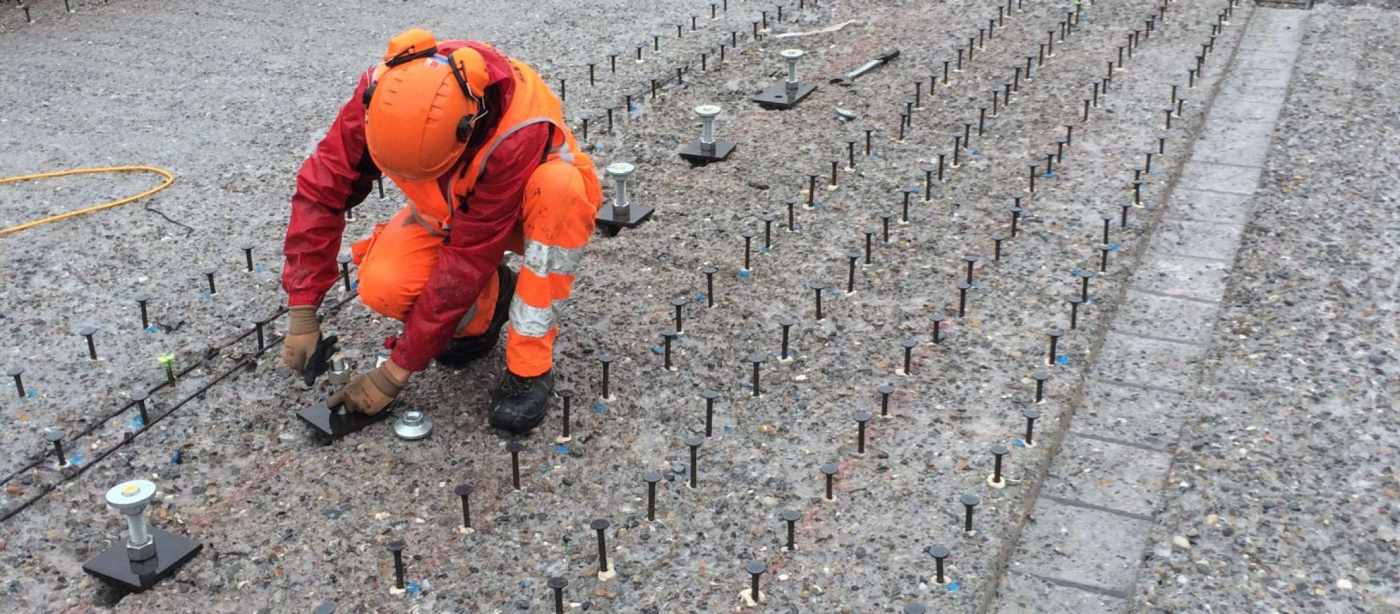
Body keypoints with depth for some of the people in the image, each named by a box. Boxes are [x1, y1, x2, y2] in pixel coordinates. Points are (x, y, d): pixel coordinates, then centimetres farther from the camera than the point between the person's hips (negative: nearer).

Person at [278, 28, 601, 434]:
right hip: (451, 210, 3)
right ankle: (487, 305, 5)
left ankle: (529, 365, -28)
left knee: (559, 186, -40)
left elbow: (466, 265, -36)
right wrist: (302, 312, -22)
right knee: (382, 286, -27)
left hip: (533, 207, -3)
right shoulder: (384, 93, -29)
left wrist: (396, 372, -29)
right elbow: (321, 192, -19)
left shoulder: (517, 136, -40)